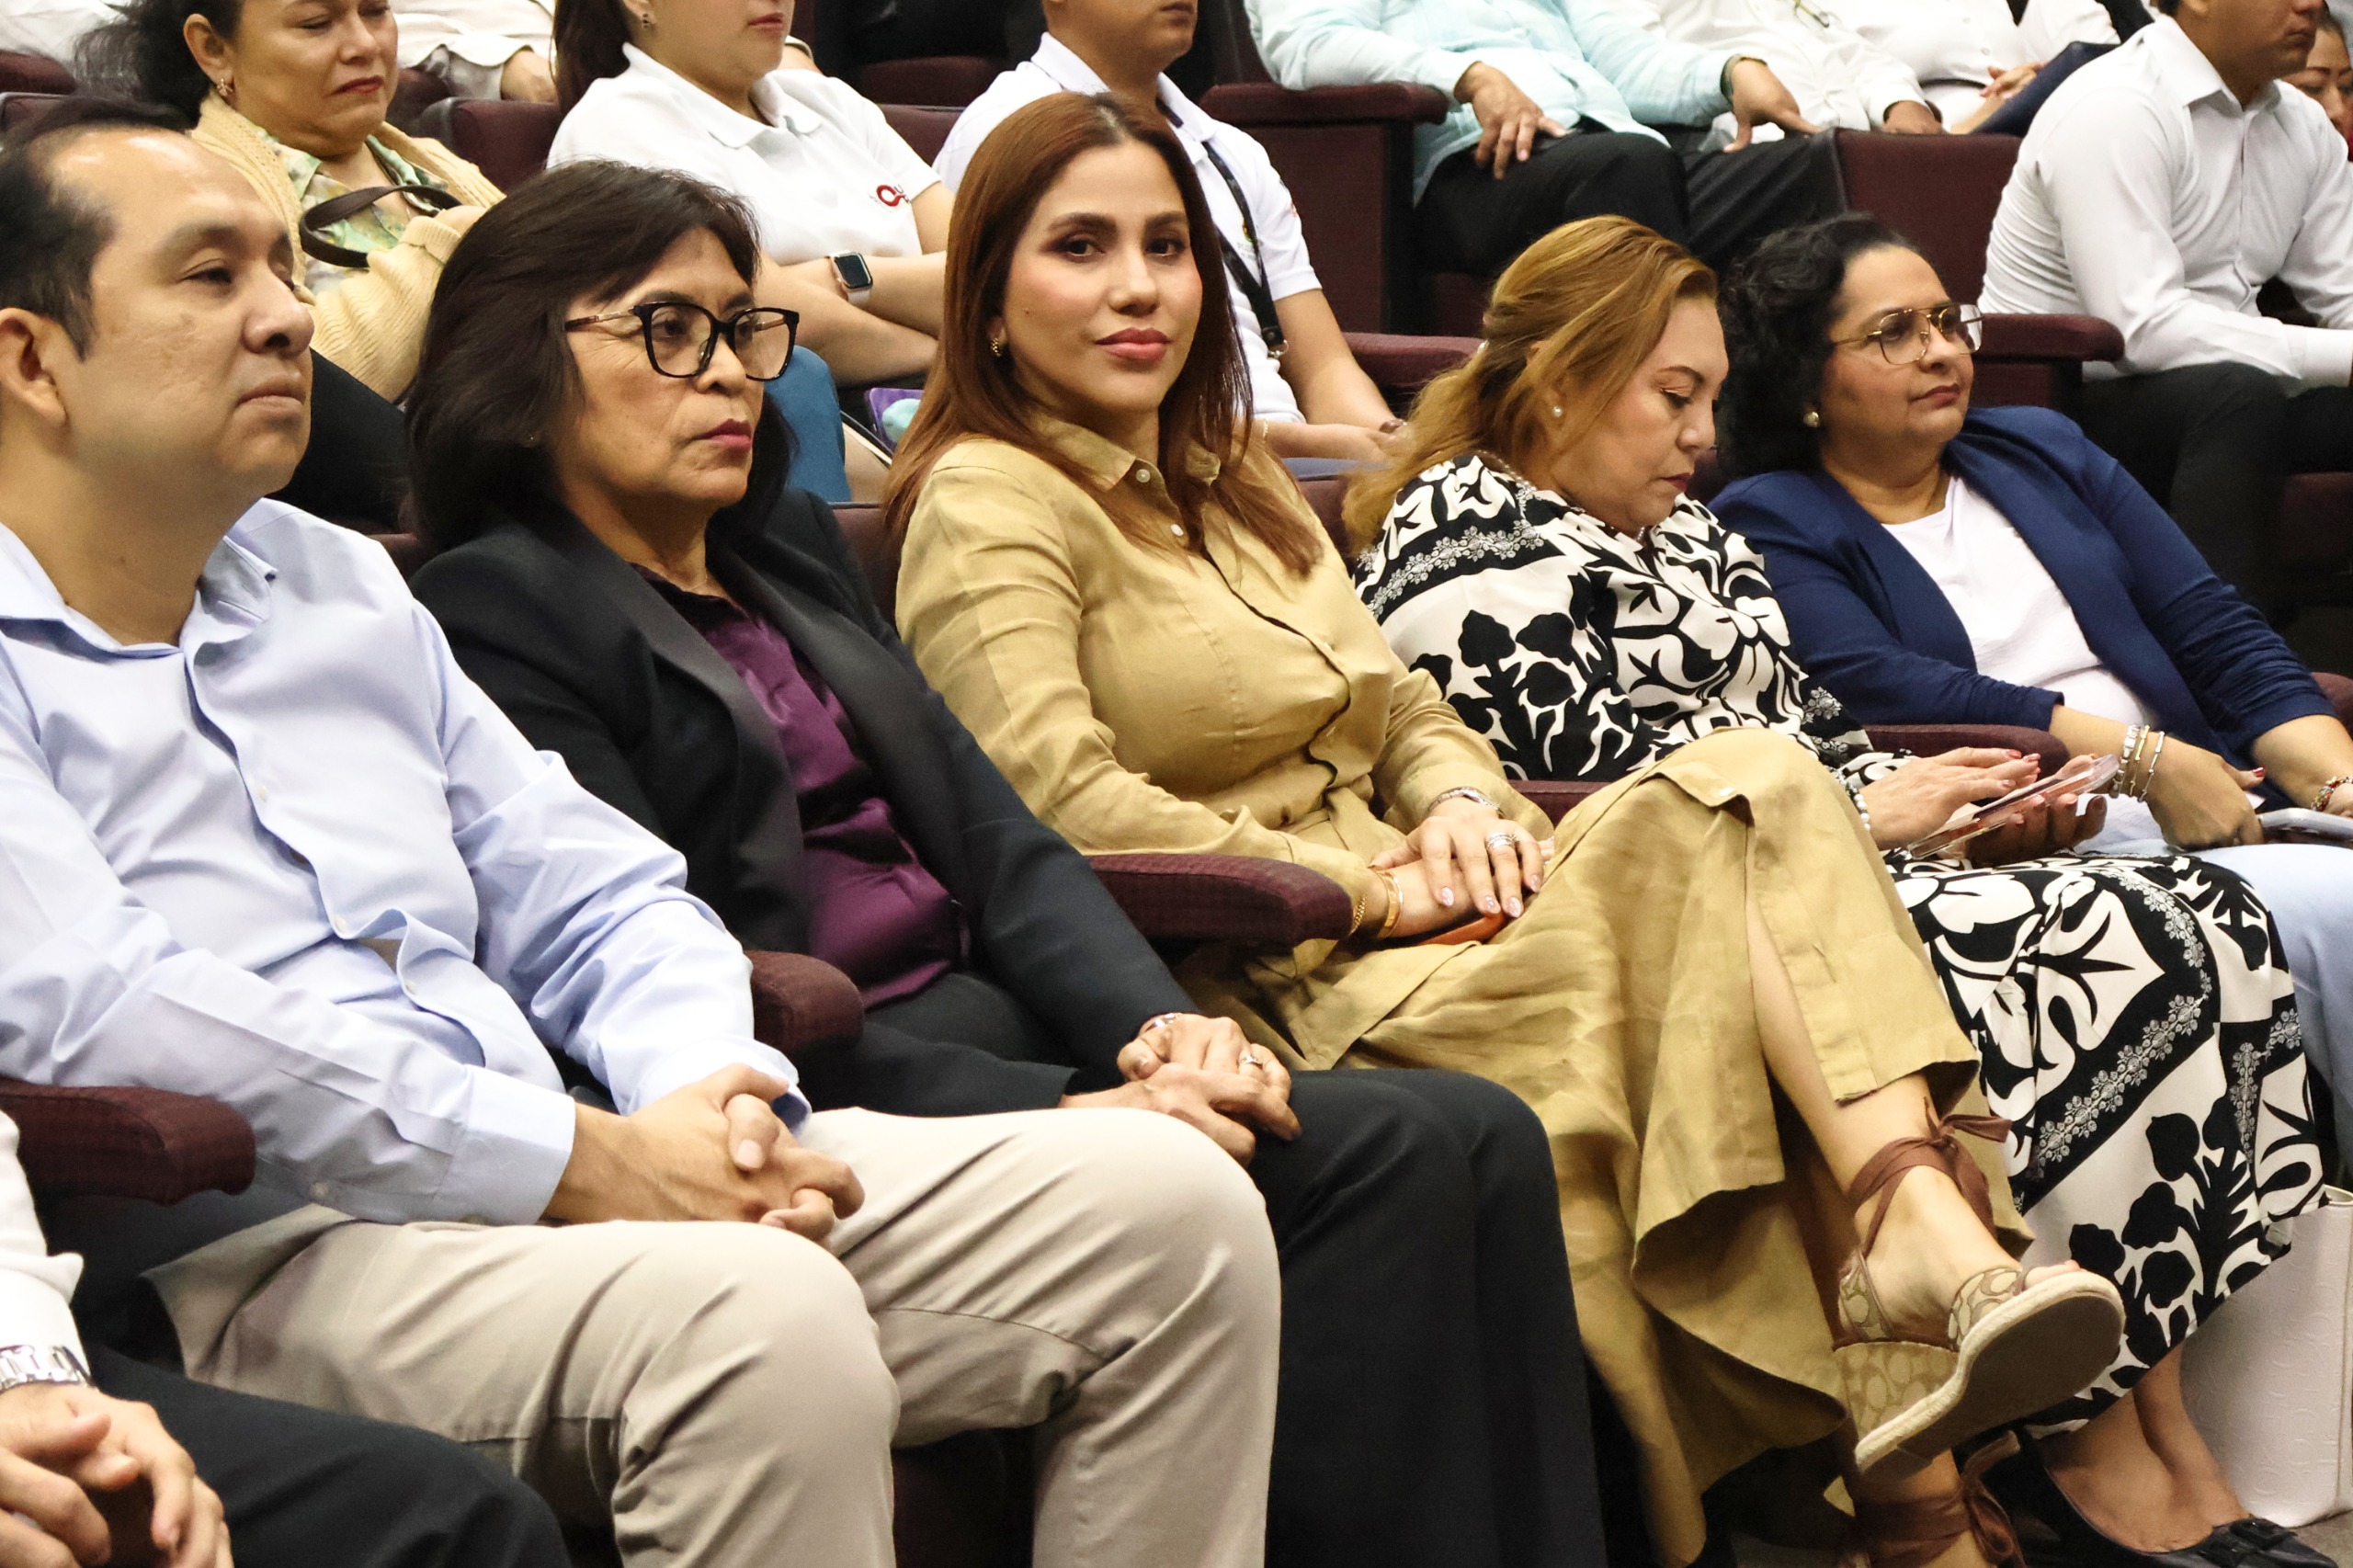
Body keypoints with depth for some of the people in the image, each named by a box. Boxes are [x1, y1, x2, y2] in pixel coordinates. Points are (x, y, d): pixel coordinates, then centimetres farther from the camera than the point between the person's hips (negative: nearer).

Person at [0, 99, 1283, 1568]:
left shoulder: (341, 584, 23)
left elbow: (600, 902, 22)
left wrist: (705, 1099, -3)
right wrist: (578, 1159, -18)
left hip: (543, 1186, 8)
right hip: (250, 1262, -8)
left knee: (1168, 1199, -7)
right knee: (758, 1318, -38)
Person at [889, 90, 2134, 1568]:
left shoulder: (1232, 480, 26)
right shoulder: (989, 503, -2)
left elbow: (1403, 710, 25)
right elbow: (1055, 802, -17)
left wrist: (1463, 807, -1)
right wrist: (1365, 890, -15)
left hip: (1396, 937, 8)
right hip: (1270, 992, -8)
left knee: (1758, 780, -18)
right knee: (1732, 844, -23)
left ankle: (1932, 1233, -39)